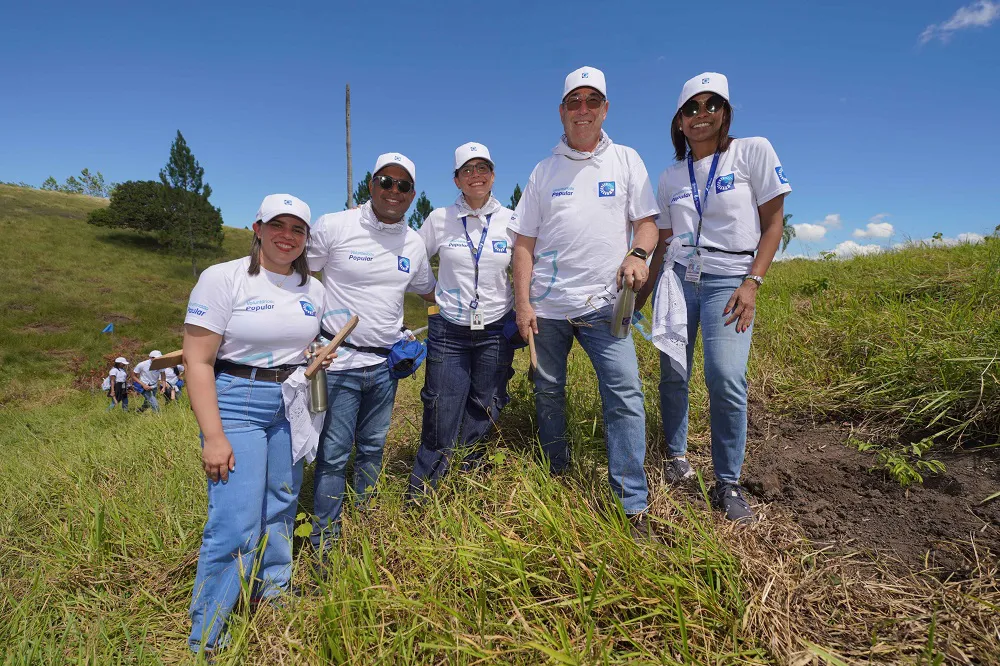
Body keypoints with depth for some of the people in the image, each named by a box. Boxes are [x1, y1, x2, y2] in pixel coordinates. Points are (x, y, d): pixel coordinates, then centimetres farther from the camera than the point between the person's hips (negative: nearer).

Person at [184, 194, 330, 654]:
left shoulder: (313, 288, 7)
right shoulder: (223, 278, -9)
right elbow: (198, 361, -12)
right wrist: (212, 436, -17)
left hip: (293, 404, 5)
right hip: (236, 403, -5)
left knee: (281, 508, 15)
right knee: (235, 524, -6)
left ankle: (273, 595, 37)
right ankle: (204, 640, 15)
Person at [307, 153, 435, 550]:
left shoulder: (414, 244, 7)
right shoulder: (333, 227, -6)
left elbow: (429, 291, 21)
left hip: (385, 364, 5)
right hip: (339, 361, -4)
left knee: (372, 449, 15)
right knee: (334, 454, 0)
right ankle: (324, 545, 17)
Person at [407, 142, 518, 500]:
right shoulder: (439, 219, 0)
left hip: (497, 332, 1)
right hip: (448, 332, -1)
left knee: (482, 421, 10)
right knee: (440, 420, 1)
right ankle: (417, 499, 21)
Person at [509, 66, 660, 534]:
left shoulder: (626, 161, 9)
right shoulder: (544, 171, 9)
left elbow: (647, 221, 7)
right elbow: (524, 243, 6)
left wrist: (637, 254, -16)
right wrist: (522, 303, -2)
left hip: (603, 302, -1)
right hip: (547, 305, 2)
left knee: (625, 394, -11)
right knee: (548, 392, 11)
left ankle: (633, 505, -1)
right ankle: (555, 480, 32)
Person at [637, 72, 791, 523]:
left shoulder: (753, 151, 2)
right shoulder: (670, 176, 12)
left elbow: (773, 222, -1)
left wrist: (752, 283, -11)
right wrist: (643, 291, 13)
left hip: (729, 280, -3)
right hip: (678, 278, 3)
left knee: (726, 379, -16)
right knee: (673, 374, -1)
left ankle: (727, 483, 0)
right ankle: (677, 456, 20)